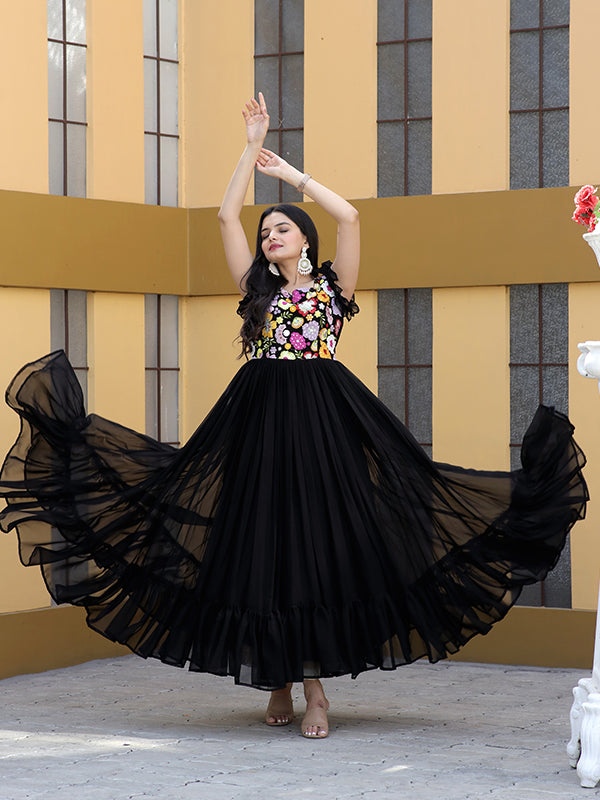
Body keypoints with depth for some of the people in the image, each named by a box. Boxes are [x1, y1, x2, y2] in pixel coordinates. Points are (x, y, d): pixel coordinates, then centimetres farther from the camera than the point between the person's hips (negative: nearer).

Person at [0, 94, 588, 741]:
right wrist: (252, 148, 11)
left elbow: (349, 216, -3)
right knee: (261, 543, 1)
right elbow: (226, 216, 11)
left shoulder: (332, 286, 9)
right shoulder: (257, 289, 16)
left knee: (318, 541, -7)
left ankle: (314, 686, -5)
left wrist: (291, 174, 6)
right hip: (259, 421, 3)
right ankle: (279, 681, 9)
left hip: (321, 421, -3)